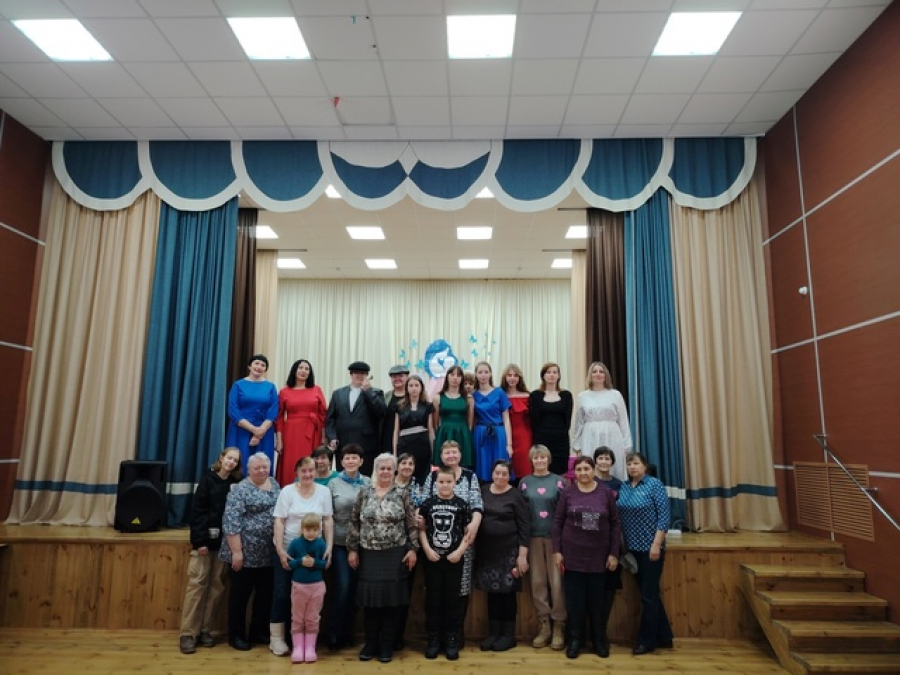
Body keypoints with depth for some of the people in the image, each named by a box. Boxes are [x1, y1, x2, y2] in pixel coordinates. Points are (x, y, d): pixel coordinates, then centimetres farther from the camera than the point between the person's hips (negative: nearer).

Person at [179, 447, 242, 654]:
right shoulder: (208, 479, -2)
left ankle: (205, 630, 15)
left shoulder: (235, 483, 5)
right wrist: (200, 540, -13)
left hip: (224, 542, 3)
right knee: (197, 584, -1)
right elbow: (197, 511, -6)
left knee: (217, 586, 5)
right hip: (205, 539, -3)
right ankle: (188, 633, 5)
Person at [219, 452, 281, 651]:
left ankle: (259, 631, 28)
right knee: (240, 594, 7)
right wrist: (236, 551, -19)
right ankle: (236, 635, 20)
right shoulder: (240, 489, -11)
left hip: (269, 554, 6)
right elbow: (231, 522, -15)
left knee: (266, 594, 13)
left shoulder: (275, 485, 9)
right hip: (246, 553, -6)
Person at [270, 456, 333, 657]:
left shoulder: (324, 491, 0)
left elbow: (328, 521, 2)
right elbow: (279, 522, -7)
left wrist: (329, 547, -5)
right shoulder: (287, 491, -6)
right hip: (287, 549, -2)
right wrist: (280, 550, -13)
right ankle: (276, 637, 17)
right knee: (282, 592, 4)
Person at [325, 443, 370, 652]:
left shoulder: (368, 483, 3)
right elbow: (326, 515, 0)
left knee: (354, 588, 9)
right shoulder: (333, 484, 0)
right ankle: (333, 634, 10)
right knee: (342, 586, -6)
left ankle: (347, 633, 24)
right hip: (339, 542, -2)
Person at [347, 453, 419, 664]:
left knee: (390, 598, 3)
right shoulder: (364, 492, 2)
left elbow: (412, 524, 0)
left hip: (394, 554, -1)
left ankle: (387, 646, 17)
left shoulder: (402, 494, -2)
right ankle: (370, 643, 21)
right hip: (368, 554, 1)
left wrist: (413, 549, -5)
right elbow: (355, 522, 4)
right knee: (369, 598, 5)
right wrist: (352, 549, 1)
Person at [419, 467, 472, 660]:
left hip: (454, 559, -1)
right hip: (432, 558, 1)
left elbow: (469, 532, 0)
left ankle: (451, 639, 17)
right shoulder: (427, 504, 1)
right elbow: (421, 529, 2)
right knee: (432, 599, 7)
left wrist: (460, 551, -9)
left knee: (452, 599, 6)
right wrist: (427, 549, -8)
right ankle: (433, 638, 18)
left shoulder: (462, 505, -1)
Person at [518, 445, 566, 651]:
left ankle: (559, 626, 11)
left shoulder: (558, 481, 3)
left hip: (555, 536, -1)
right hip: (533, 537, 2)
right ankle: (543, 625, 16)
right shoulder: (525, 482, 6)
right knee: (537, 581, 5)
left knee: (556, 581, -1)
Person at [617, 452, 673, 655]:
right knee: (649, 593, 14)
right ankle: (663, 637, 27)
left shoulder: (655, 484, -9)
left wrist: (656, 544, -18)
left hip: (650, 548, -6)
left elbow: (664, 516, -13)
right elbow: (619, 517, 11)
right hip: (633, 548, 6)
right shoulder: (624, 487, 7)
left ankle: (646, 640, 15)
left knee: (649, 595, 3)